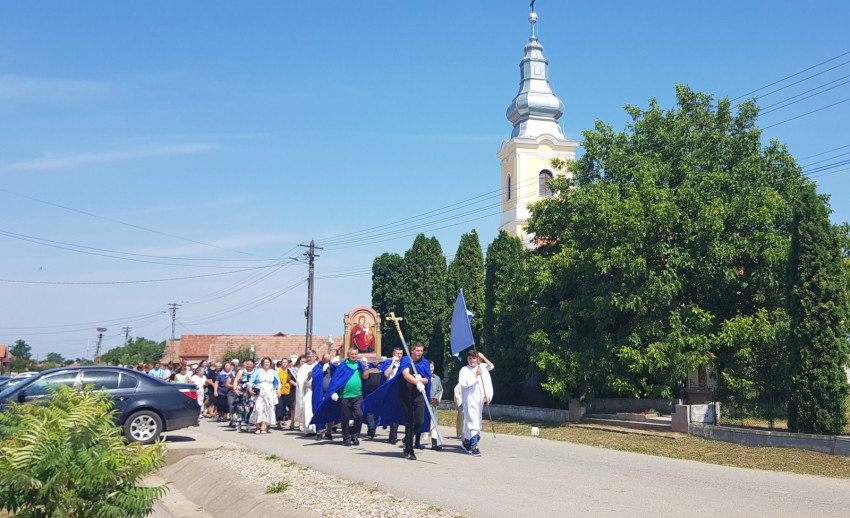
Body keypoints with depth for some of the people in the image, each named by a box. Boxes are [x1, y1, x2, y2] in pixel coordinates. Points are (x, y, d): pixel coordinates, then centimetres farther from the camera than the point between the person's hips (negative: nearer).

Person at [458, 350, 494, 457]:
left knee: (475, 421, 13)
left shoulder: (483, 369, 11)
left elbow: (488, 383, 9)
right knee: (473, 422, -13)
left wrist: (488, 396, -5)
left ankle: (466, 442, 30)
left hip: (480, 400, 5)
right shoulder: (464, 370, -2)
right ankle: (474, 447, -14)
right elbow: (463, 383, -18)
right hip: (469, 399, -5)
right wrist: (475, 375, -17)